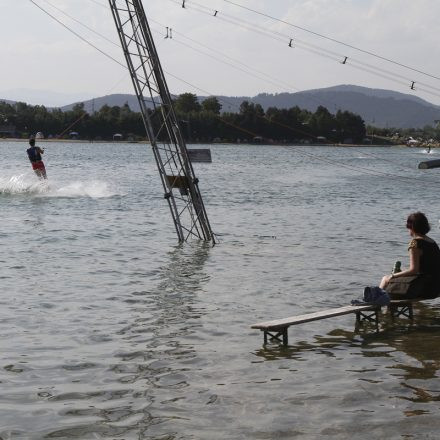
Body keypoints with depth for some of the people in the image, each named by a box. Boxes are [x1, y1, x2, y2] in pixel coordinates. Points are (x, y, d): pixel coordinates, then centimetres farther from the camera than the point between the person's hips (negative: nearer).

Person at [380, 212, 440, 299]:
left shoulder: (415, 242, -14)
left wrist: (394, 276, -7)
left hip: (423, 287, -9)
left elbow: (413, 269, -19)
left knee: (386, 280, 7)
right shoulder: (432, 242, 12)